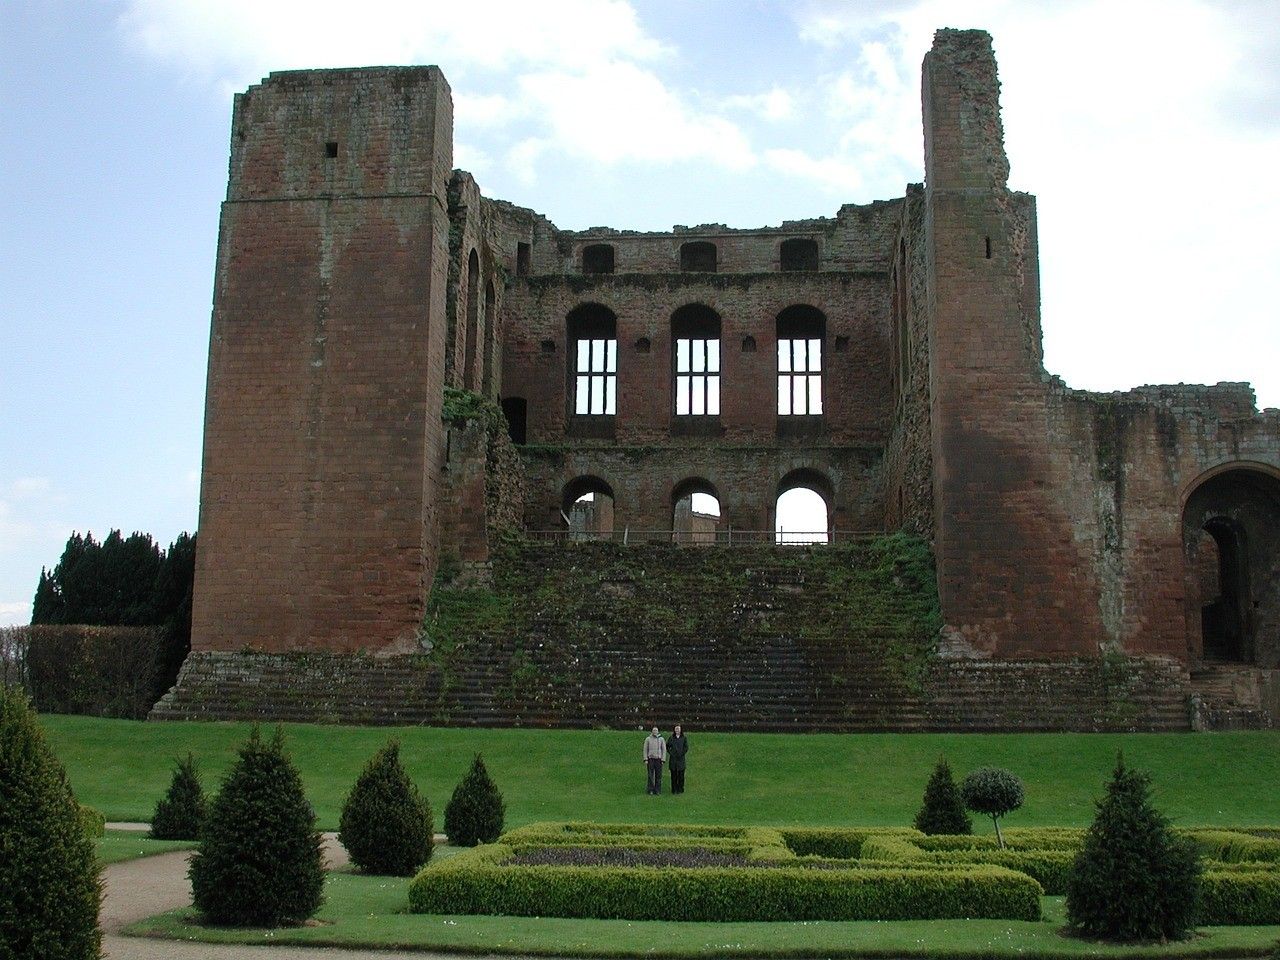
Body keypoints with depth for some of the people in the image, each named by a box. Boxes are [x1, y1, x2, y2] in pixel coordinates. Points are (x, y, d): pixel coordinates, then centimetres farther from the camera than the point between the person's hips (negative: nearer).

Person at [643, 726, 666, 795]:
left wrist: (663, 760, -6)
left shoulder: (661, 739, 1)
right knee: (651, 775, -2)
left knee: (658, 775, 1)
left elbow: (664, 750, 1)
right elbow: (645, 749, 2)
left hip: (658, 759, 0)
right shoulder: (648, 739, 1)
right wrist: (645, 760, -6)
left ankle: (657, 790, 6)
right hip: (650, 759, 0)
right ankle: (651, 790, 3)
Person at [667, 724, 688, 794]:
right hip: (673, 759, 2)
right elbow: (667, 746, 12)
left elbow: (686, 748, -1)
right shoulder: (671, 738, 10)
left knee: (681, 775, -1)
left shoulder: (684, 738, 4)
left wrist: (681, 754, -8)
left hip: (681, 759, -2)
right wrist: (670, 753, -1)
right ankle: (674, 789, 8)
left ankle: (680, 789, 5)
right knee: (673, 775, 2)